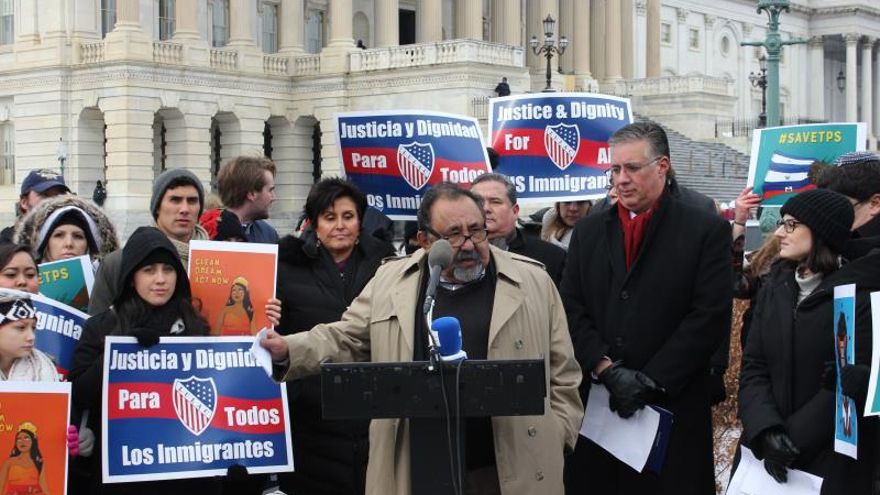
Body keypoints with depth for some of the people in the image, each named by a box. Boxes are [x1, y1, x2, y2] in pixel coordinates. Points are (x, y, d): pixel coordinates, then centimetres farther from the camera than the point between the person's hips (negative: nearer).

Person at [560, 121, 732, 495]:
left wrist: (651, 380, -12)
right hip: (595, 406, 3)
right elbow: (572, 310, 6)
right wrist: (607, 370, -10)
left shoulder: (707, 230, 0)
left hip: (673, 407, -3)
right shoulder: (588, 231, 13)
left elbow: (710, 315, -7)